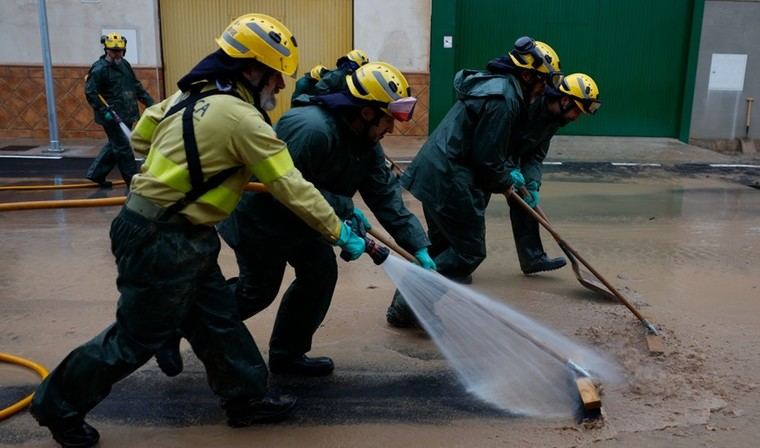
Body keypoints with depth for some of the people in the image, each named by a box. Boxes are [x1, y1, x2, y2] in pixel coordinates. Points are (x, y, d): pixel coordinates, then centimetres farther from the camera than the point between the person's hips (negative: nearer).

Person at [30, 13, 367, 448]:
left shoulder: (194, 93, 6)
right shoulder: (242, 119, -20)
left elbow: (142, 135, 16)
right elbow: (292, 187, -18)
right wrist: (340, 232, -10)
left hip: (182, 237, 9)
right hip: (161, 243, -9)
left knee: (218, 321, 15)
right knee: (138, 336, 7)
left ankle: (249, 398, 28)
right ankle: (59, 404, 28)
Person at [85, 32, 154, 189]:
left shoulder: (125, 64, 13)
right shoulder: (99, 69, -11)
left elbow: (136, 86, 19)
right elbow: (90, 92, -13)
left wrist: (149, 102, 12)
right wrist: (104, 111, -20)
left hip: (126, 115, 8)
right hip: (112, 117, -8)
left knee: (114, 145, 15)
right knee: (123, 147, -4)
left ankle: (96, 174, 28)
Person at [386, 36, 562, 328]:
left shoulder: (493, 84, 16)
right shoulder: (504, 98, -17)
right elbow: (487, 159, -17)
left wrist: (507, 172, 17)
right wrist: (506, 183, 0)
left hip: (432, 172, 11)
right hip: (450, 181, -11)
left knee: (444, 244, 21)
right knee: (469, 251, 0)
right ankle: (406, 307, 3)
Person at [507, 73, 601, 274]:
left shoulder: (554, 119, 1)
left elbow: (536, 156, 2)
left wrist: (532, 184, -13)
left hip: (510, 157, 9)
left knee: (524, 199, 5)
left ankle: (532, 257, 11)